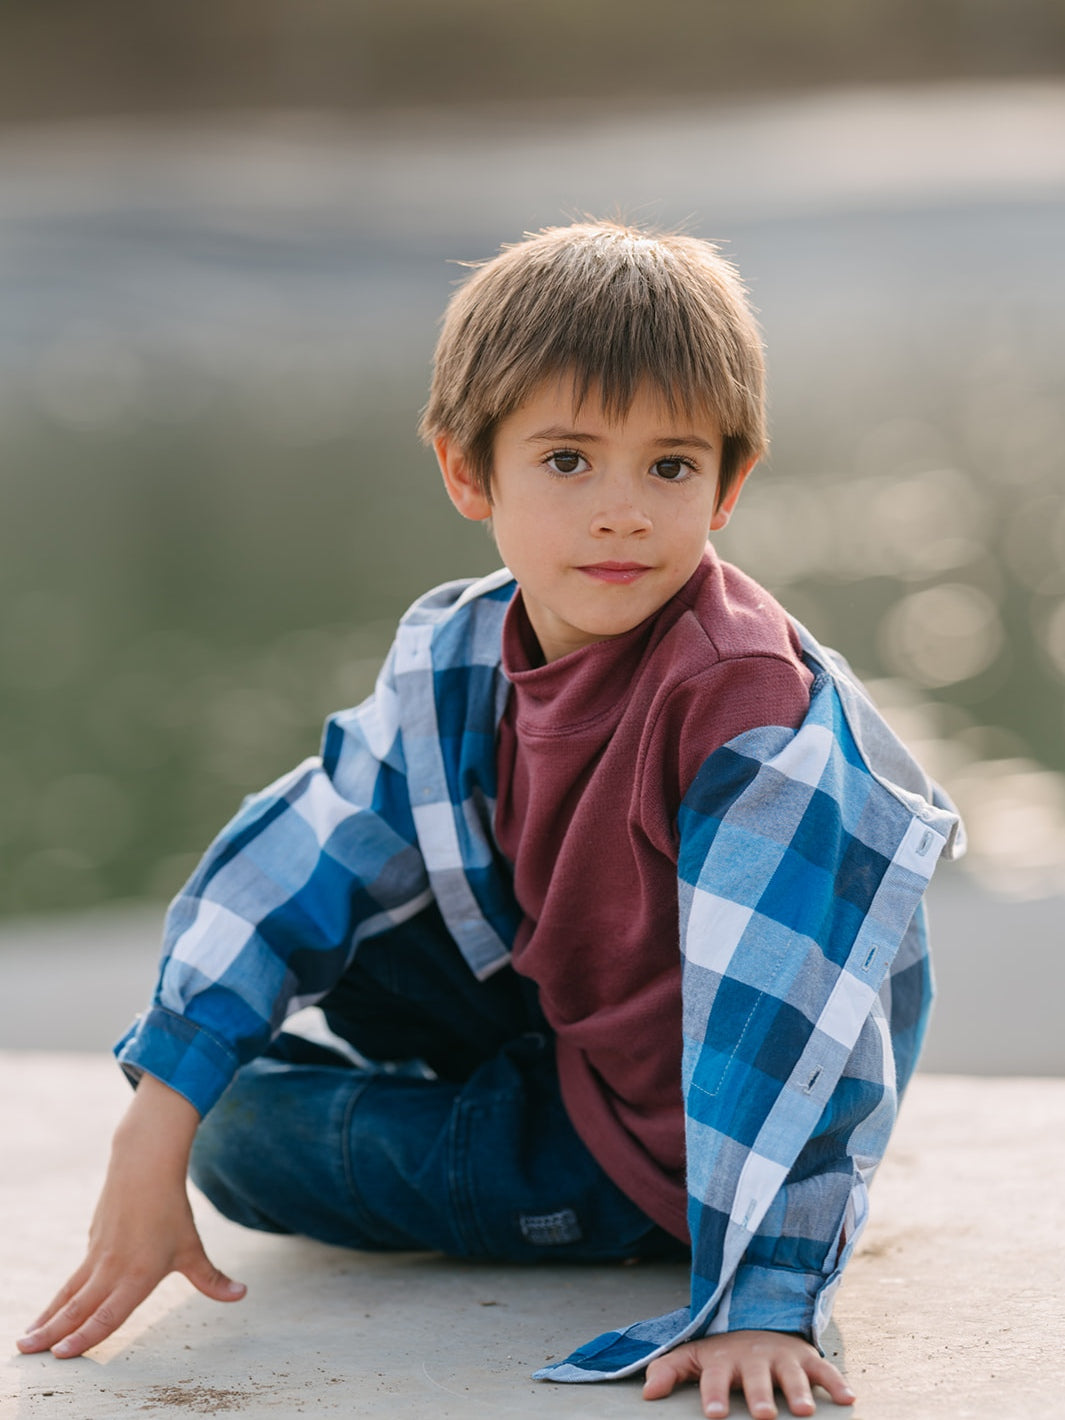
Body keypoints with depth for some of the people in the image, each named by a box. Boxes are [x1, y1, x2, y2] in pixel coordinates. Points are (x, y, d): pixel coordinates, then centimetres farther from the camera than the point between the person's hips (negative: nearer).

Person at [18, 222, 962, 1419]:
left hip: (665, 1136, -7)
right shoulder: (457, 659, -9)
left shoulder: (753, 702, -31)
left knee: (258, 1135, -9)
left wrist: (762, 1305, -39)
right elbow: (300, 861, -7)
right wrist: (156, 1130, -14)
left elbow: (785, 1010, -35)